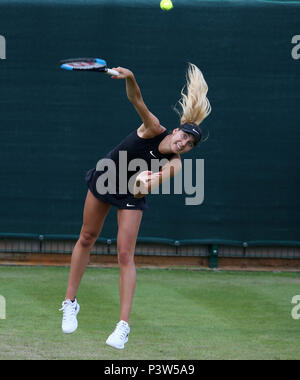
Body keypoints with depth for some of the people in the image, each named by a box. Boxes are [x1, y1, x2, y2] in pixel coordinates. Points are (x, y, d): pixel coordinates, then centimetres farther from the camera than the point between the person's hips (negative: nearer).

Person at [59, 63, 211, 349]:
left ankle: (123, 326, -11)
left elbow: (159, 179, -42)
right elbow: (137, 101, -38)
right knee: (87, 239, 10)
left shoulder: (174, 164, -24)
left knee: (125, 255, -10)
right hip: (104, 181, 1)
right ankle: (70, 303, 26)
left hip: (131, 196, -1)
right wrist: (130, 78, -57)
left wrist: (146, 182, -64)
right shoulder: (153, 129, -25)